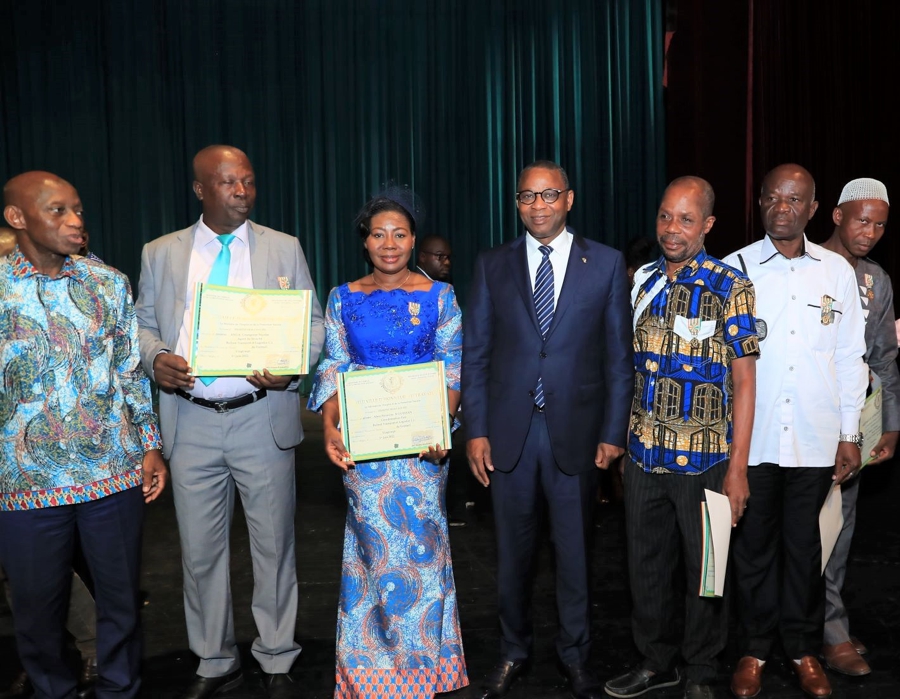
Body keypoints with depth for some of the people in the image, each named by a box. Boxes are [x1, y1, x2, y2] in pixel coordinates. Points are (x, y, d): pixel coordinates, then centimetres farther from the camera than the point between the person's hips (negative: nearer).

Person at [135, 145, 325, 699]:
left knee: (274, 545, 8)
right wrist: (155, 358, -11)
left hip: (263, 421, -1)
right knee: (201, 551, 10)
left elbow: (313, 322, 4)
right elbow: (144, 324, 11)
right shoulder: (160, 254, 8)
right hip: (191, 424, 1)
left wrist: (291, 367, -15)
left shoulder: (285, 249, 5)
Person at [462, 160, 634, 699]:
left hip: (576, 431, -1)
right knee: (514, 550, 12)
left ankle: (575, 655, 29)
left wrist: (614, 432, -3)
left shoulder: (607, 264, 1)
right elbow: (475, 353, 4)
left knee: (575, 549, 10)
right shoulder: (493, 265, 5)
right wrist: (476, 431, -2)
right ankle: (514, 652, 31)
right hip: (508, 431, 1)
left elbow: (619, 355, 1)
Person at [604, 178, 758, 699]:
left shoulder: (731, 288, -7)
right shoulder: (641, 281, 6)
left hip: (704, 457, -4)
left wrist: (738, 468, -13)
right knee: (646, 563, 14)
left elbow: (744, 381, -8)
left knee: (704, 567, 9)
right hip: (643, 455, 4)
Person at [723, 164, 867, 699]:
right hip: (751, 439, -1)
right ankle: (756, 649, 27)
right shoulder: (735, 269, -1)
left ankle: (804, 649, 29)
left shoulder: (837, 271, 5)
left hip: (815, 439, 1)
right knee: (754, 545, 10)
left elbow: (850, 358, 7)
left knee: (805, 547, 12)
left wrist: (850, 435, 5)